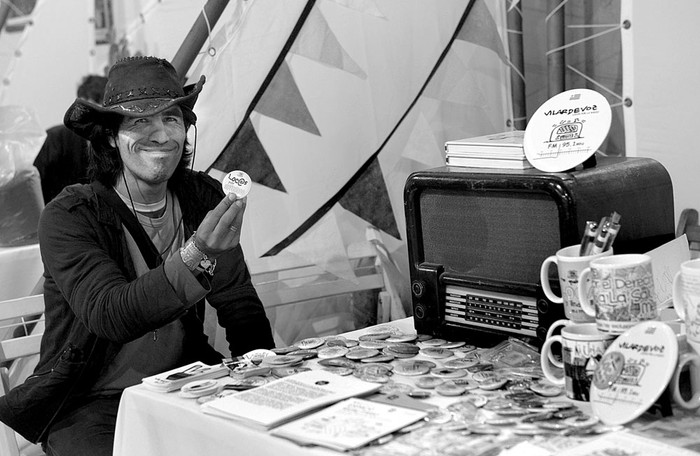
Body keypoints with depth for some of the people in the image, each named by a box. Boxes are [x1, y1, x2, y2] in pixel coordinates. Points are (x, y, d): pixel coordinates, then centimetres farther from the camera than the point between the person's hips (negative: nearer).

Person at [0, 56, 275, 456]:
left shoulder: (204, 198, 0)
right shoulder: (68, 217, -14)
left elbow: (241, 303, 8)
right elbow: (108, 315, -29)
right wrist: (196, 256, -42)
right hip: (89, 405, -3)